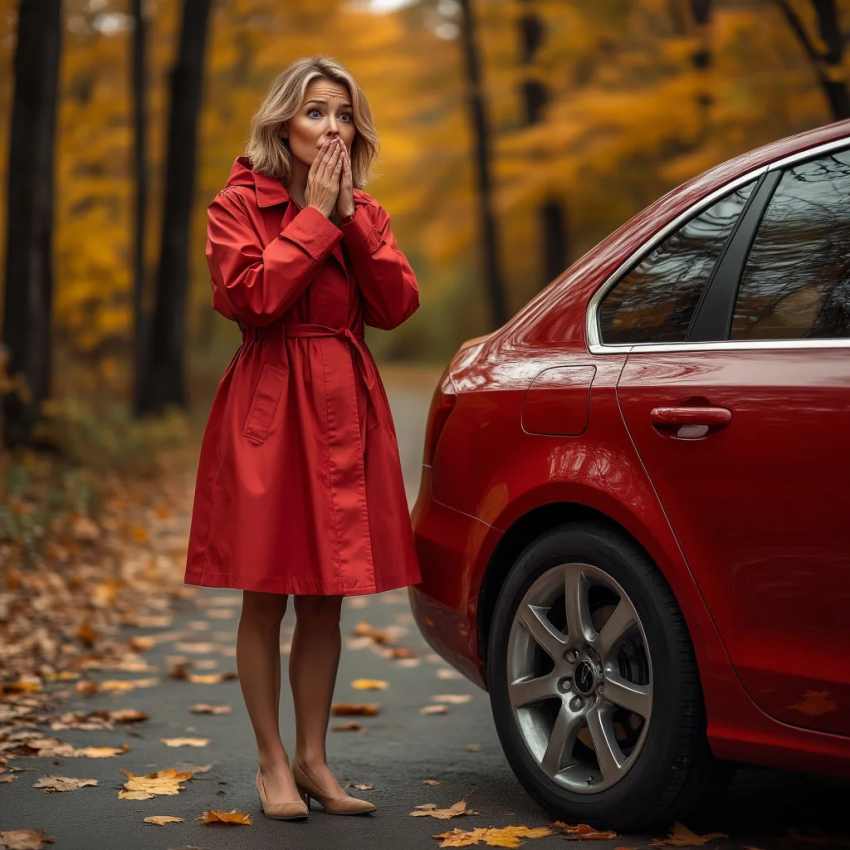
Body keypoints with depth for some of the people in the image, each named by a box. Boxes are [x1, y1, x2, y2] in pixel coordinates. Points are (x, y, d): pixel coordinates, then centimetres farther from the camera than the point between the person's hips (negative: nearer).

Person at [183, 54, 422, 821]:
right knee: (266, 598, 1)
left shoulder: (363, 211, 13)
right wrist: (314, 216, -11)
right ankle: (272, 761, 12)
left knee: (327, 600, 8)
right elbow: (252, 296, -18)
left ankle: (314, 760, 18)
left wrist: (351, 215, -7)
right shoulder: (239, 205, -1)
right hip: (268, 407, -5)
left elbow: (397, 305, -1)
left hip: (345, 409, 5)